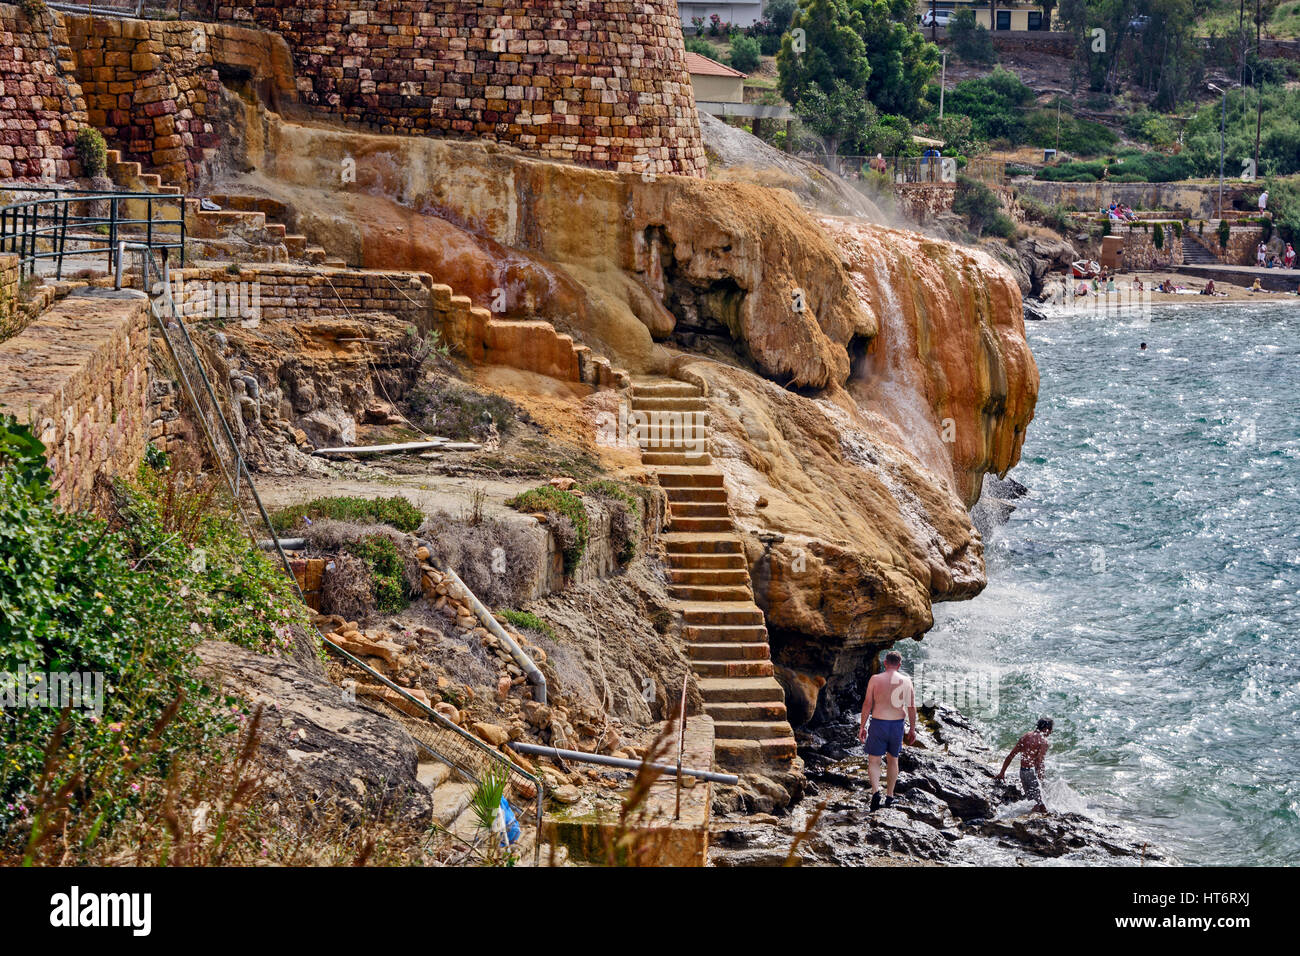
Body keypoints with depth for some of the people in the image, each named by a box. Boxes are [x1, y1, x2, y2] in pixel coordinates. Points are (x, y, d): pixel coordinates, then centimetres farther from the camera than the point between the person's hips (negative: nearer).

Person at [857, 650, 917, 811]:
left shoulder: (875, 679, -5)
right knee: (893, 760, 18)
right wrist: (912, 729, 8)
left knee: (873, 761, 4)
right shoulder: (906, 681, -1)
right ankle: (889, 796, 23)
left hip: (878, 723, -2)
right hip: (897, 725, 2)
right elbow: (912, 707, -1)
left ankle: (875, 791, -18)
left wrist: (862, 726, 0)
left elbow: (867, 704, -6)